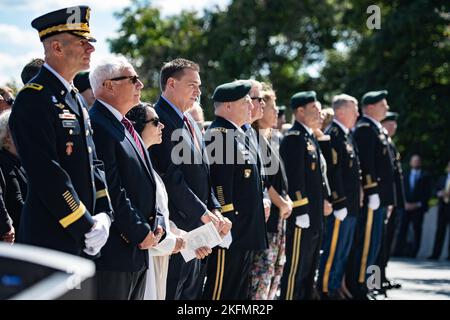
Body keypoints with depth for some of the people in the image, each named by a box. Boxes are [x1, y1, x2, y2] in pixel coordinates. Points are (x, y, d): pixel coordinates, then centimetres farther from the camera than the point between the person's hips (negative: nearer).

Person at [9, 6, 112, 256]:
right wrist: (86, 227, -18)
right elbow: (46, 173, -20)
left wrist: (104, 214, 1)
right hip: (51, 240, -9)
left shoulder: (74, 99, 17)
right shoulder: (34, 99, -13)